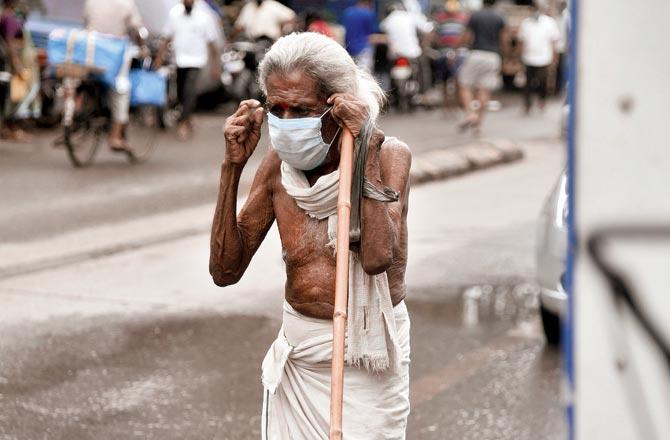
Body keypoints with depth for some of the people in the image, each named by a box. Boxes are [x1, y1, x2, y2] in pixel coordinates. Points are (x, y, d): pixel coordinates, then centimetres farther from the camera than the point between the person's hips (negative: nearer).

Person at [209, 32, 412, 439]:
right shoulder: (278, 166, -3)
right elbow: (225, 270, -5)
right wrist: (233, 166, -13)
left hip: (366, 356, -3)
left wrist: (366, 149, -26)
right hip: (298, 355, 4)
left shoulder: (388, 155, -12)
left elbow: (377, 258, -27)